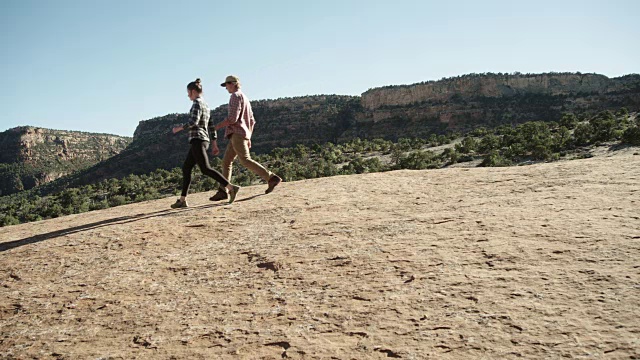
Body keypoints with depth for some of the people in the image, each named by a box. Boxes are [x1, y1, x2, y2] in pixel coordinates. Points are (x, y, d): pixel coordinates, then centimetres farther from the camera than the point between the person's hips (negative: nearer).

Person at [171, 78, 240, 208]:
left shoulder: (197, 103, -8)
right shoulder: (206, 105, 20)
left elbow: (194, 122, -20)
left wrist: (179, 128, -5)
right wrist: (214, 143, 21)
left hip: (197, 140, -10)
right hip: (203, 140, 10)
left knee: (205, 169, -15)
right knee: (186, 168, 11)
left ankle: (231, 187, -22)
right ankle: (182, 200, 11)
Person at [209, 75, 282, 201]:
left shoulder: (236, 96, -6)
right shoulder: (245, 98, 24)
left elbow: (232, 118, -17)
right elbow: (252, 121, 23)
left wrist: (218, 126, -8)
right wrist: (249, 138, 23)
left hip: (237, 133, -10)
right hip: (239, 135, 10)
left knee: (246, 160, -14)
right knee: (226, 161, 7)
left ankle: (272, 178, -17)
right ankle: (223, 191, 5)